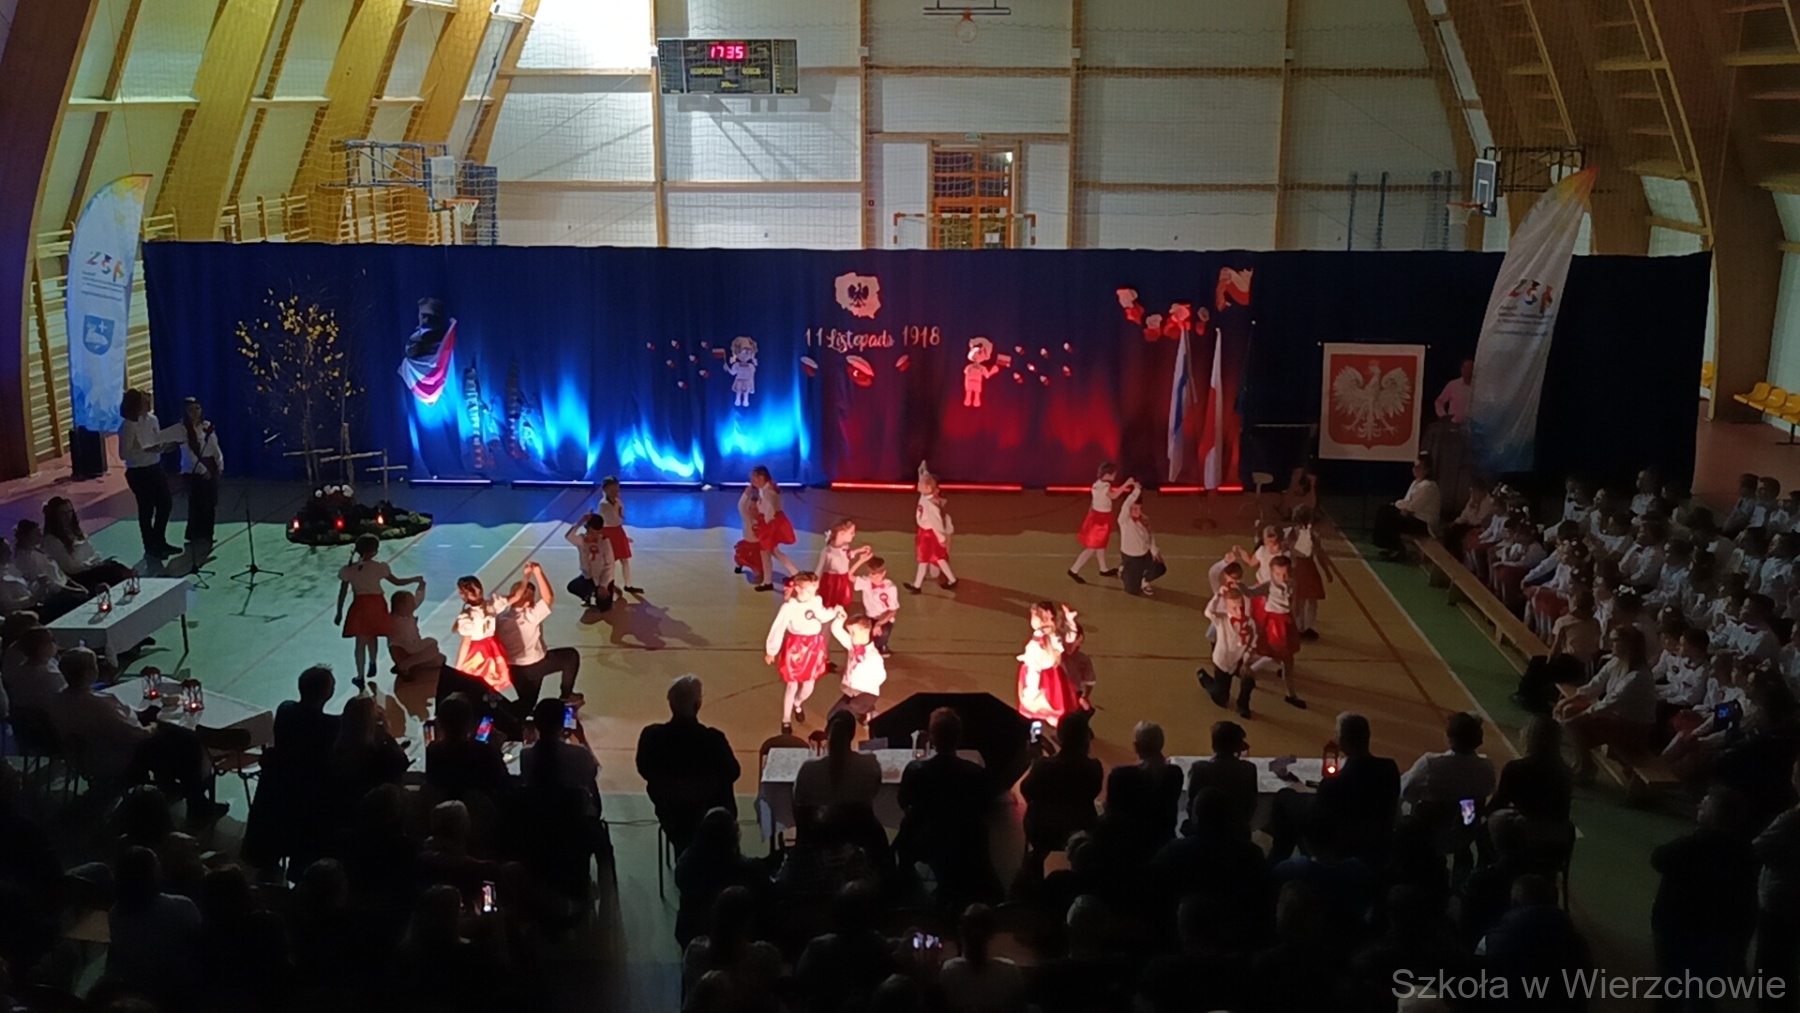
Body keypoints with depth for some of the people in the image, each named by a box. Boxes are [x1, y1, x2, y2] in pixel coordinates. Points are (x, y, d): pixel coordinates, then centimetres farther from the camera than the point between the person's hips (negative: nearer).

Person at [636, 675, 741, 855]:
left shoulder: (651, 736, -26)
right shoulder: (713, 739, -33)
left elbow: (645, 771, -5)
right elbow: (732, 772, -13)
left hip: (669, 813, 1)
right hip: (709, 814, -1)